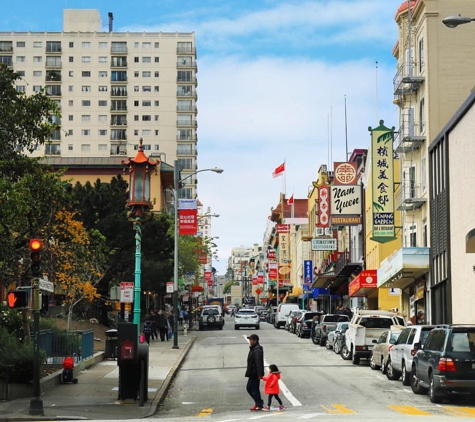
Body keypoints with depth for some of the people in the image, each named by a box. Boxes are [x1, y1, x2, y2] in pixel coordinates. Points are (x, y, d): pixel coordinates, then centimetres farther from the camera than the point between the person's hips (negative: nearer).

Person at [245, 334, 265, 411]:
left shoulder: (257, 350, -19)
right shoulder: (253, 349, 14)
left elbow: (259, 363, -24)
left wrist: (260, 374, -27)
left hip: (255, 373, -11)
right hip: (252, 373, 11)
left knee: (255, 389, -4)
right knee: (249, 387, 16)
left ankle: (259, 405, 5)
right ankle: (258, 402, 22)